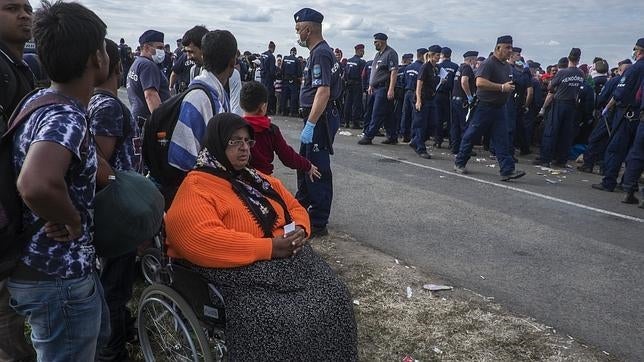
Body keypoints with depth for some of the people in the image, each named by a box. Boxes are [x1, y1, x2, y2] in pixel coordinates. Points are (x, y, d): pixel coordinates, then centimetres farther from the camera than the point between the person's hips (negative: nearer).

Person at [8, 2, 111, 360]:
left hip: (63, 266, 10)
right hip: (59, 277, -10)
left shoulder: (42, 100, 4)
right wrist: (74, 221, -27)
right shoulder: (66, 116, -26)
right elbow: (36, 185, -46)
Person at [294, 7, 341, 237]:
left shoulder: (321, 54, -16)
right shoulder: (317, 52, 15)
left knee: (317, 170, -4)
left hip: (319, 119, -11)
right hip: (316, 118, 11)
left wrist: (310, 124, -28)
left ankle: (318, 224, 5)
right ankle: (301, 209, 36)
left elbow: (324, 91, -26)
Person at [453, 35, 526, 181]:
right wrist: (501, 87, -27)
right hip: (484, 107, -7)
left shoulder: (508, 66, 15)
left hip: (500, 108, 7)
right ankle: (459, 163, 19)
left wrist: (510, 88, 11)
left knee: (502, 140, 0)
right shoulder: (488, 63, -12)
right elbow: (480, 82, -27)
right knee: (471, 136, 4)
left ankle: (507, 170, -2)